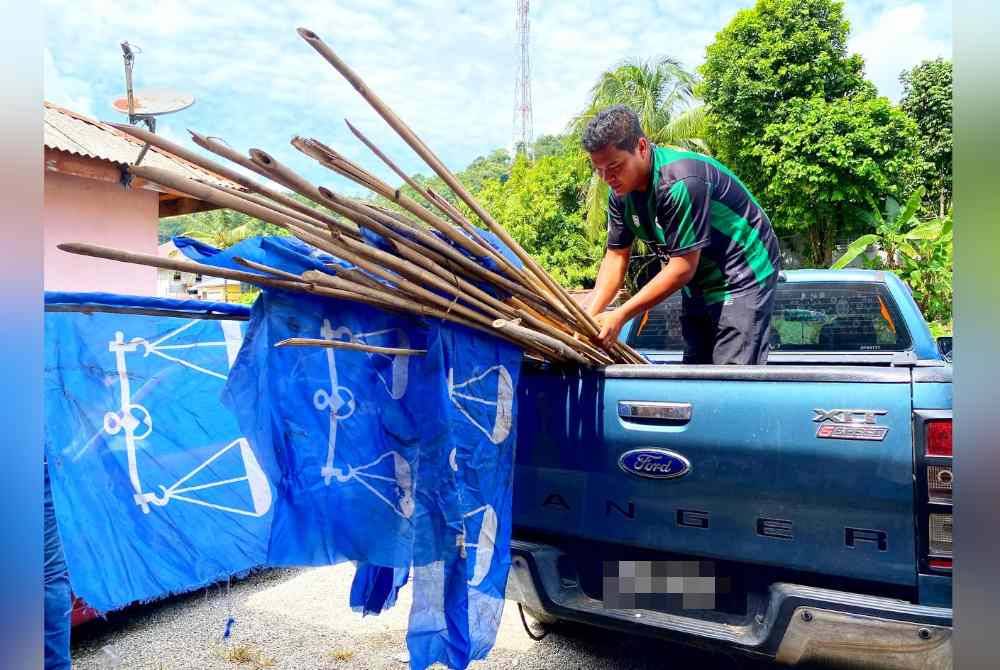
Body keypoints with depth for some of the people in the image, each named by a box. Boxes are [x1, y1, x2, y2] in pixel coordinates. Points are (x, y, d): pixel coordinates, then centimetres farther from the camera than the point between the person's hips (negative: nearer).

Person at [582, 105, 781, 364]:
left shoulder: (681, 182, -30)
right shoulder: (621, 191, -5)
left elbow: (683, 268, -27)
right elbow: (616, 256, -3)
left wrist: (620, 316, -27)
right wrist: (590, 315, -17)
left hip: (743, 275, -8)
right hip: (699, 282, 8)